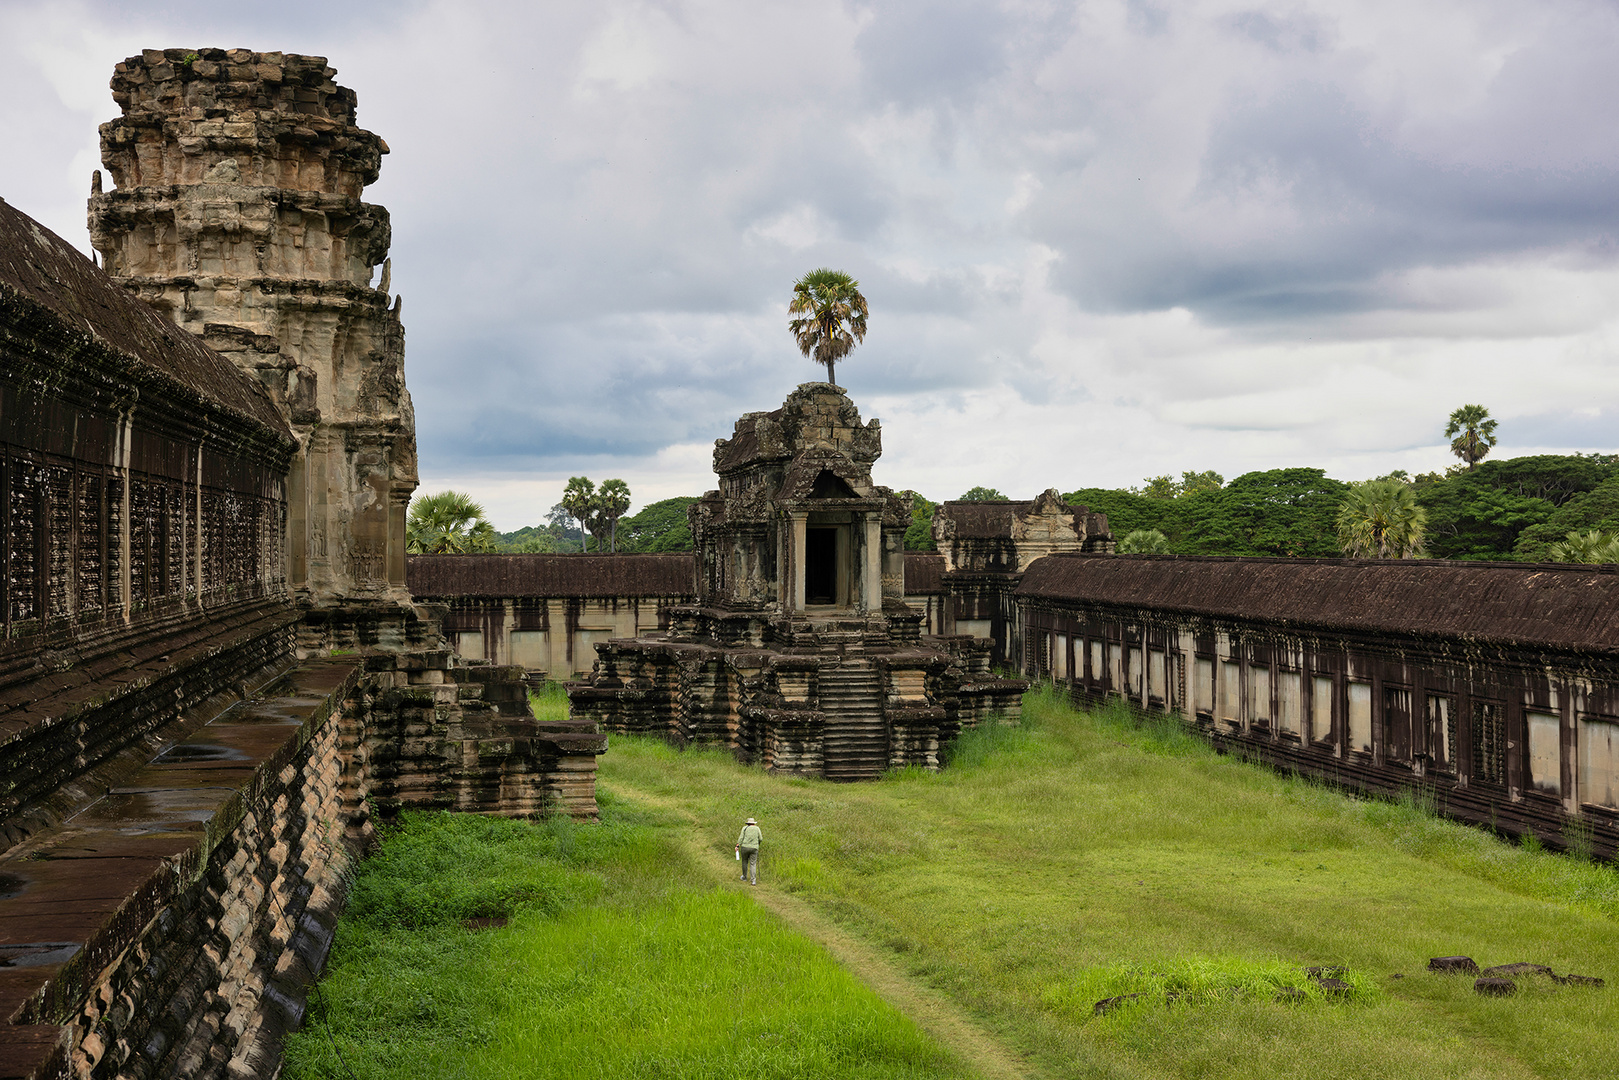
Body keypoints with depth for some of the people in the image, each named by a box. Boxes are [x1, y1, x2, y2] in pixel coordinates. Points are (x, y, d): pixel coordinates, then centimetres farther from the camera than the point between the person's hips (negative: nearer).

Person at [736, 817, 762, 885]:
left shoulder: (745, 828, 2)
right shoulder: (757, 828, 6)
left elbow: (741, 837, -7)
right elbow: (760, 839, 6)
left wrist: (737, 846, -10)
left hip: (745, 847, 0)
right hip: (754, 848, 0)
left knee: (745, 862, 20)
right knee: (753, 864, 0)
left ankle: (745, 877, 32)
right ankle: (753, 880, -12)